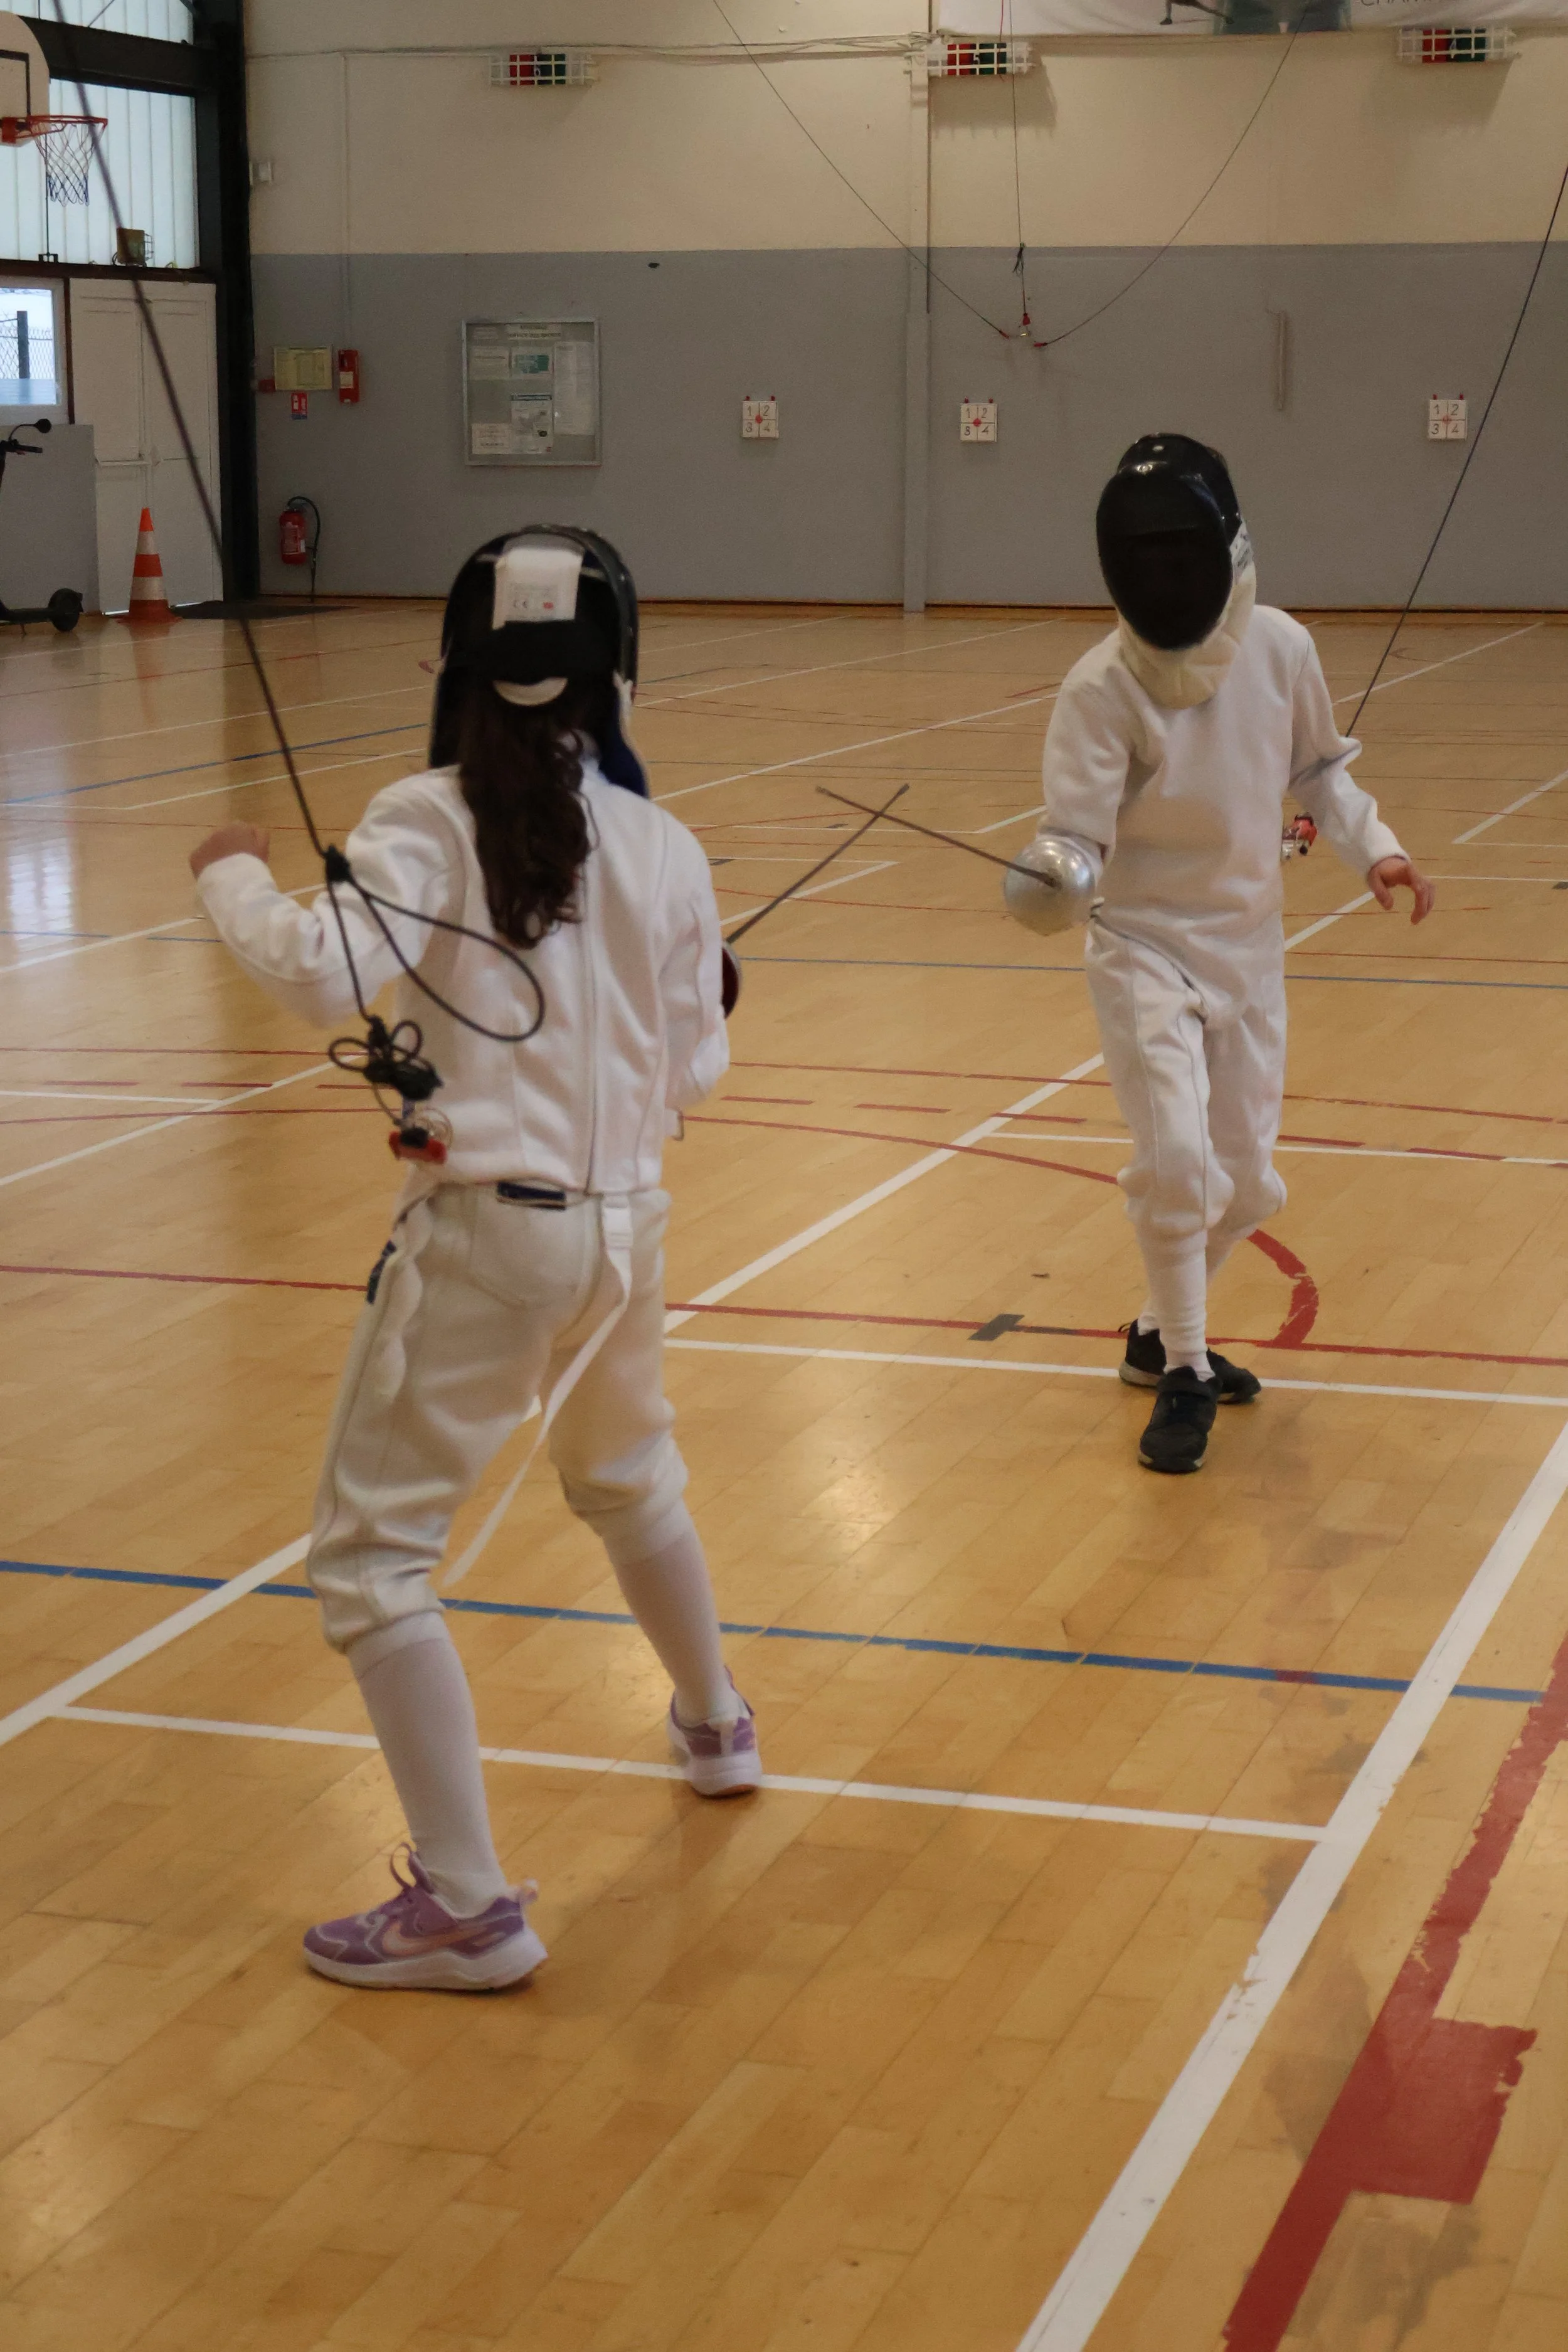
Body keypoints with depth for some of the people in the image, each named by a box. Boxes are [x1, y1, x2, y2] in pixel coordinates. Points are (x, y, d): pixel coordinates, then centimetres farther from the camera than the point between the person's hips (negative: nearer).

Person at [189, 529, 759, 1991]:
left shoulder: (430, 822, -10)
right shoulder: (665, 847, 3)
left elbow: (320, 973, -25)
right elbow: (692, 1073, 7)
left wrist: (232, 875, -6)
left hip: (486, 1229, -5)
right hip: (623, 1223, 6)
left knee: (369, 1561, 2)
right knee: (629, 1480, 33)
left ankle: (468, 1907, -4)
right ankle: (715, 1728, 53)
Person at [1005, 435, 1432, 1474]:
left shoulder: (1282, 648, -9)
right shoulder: (1101, 687, -21)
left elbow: (1318, 766, 9)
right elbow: (1077, 837, -25)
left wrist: (1374, 847, -6)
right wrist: (1051, 880, -48)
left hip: (1249, 947, 5)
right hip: (1146, 947, -4)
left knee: (1246, 1181, 11)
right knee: (1177, 1159, -20)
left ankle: (1162, 1331, 37)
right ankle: (1183, 1375, 1)